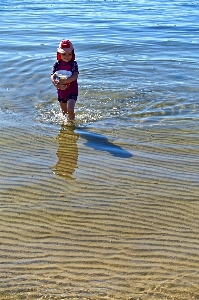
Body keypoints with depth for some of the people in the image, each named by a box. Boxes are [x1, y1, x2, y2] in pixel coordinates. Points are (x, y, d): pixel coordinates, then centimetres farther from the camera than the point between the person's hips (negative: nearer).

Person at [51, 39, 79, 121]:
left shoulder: (73, 64, -12)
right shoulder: (57, 64, -4)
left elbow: (75, 76, -26)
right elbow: (52, 76, -12)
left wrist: (64, 81, -41)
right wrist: (57, 84, -33)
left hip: (72, 91, -4)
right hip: (61, 91, 4)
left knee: (70, 109, -21)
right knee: (64, 112, 18)